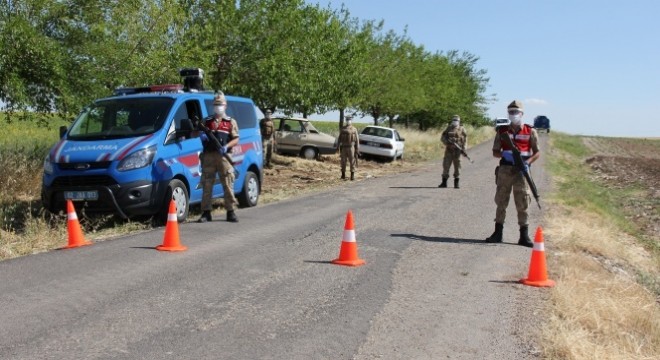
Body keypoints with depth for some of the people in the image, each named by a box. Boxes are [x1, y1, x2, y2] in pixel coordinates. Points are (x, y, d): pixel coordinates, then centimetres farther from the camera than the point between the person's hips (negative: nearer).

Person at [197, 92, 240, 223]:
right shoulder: (207, 121, 17)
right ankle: (206, 212, 6)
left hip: (224, 156, -2)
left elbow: (236, 139, 4)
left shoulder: (231, 122, 12)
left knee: (228, 185, -1)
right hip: (208, 155, 2)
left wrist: (226, 146, -14)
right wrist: (202, 136, -6)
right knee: (207, 185, 1)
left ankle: (231, 212, 5)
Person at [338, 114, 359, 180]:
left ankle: (352, 175, 2)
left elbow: (357, 140, 1)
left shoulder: (354, 129, 3)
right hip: (344, 147, 2)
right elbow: (340, 138, 10)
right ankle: (343, 175, 15)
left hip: (351, 147, -2)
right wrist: (339, 147, 4)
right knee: (343, 162, 6)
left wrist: (357, 149, -4)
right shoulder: (343, 129, 8)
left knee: (352, 162, -2)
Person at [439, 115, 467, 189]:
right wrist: (447, 142, -14)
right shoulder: (448, 129, 8)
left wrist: (464, 149, -10)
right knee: (446, 165, -1)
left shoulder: (462, 129, 4)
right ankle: (444, 182, 5)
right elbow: (442, 138, 6)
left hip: (457, 151, -1)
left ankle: (456, 183, 7)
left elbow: (465, 140, 2)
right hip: (449, 150, 1)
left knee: (457, 166, 0)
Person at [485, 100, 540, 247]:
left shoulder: (530, 131, 4)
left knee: (523, 204, -1)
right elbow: (495, 152, 10)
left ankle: (524, 236, 3)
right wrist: (504, 154, -12)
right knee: (501, 202, 5)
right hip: (505, 169, 2)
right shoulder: (502, 131, 10)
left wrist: (527, 162, -14)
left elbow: (537, 152, 5)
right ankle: (498, 233, 13)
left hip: (521, 170, -2)